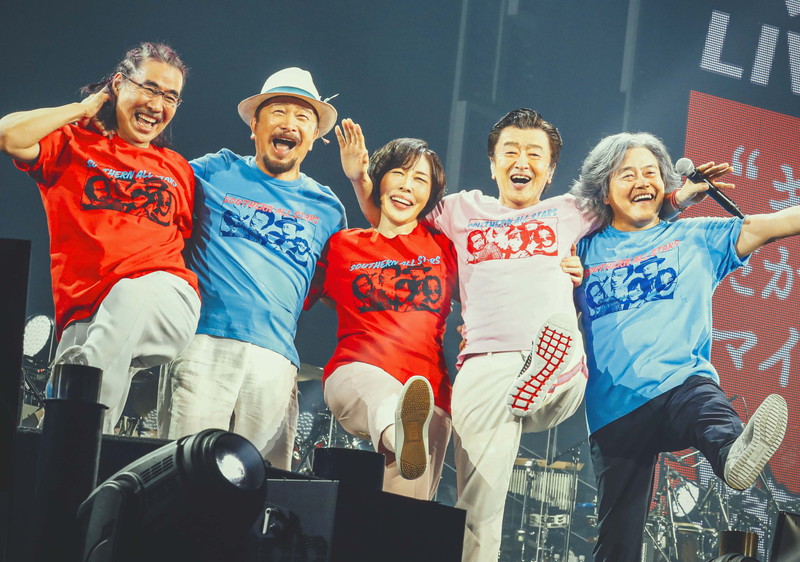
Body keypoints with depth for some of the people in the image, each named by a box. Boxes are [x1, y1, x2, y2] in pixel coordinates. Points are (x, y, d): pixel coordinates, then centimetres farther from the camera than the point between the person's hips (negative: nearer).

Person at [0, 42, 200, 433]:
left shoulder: (178, 170, 26)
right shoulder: (73, 145, 17)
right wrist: (84, 109, 10)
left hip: (166, 302, 1)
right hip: (84, 315, 0)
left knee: (131, 293, -37)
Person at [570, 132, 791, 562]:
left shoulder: (695, 238, 12)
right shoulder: (586, 252, 14)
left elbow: (771, 225, 3)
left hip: (683, 381, -2)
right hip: (615, 409, 2)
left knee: (703, 398, -39)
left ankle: (733, 454, -70)